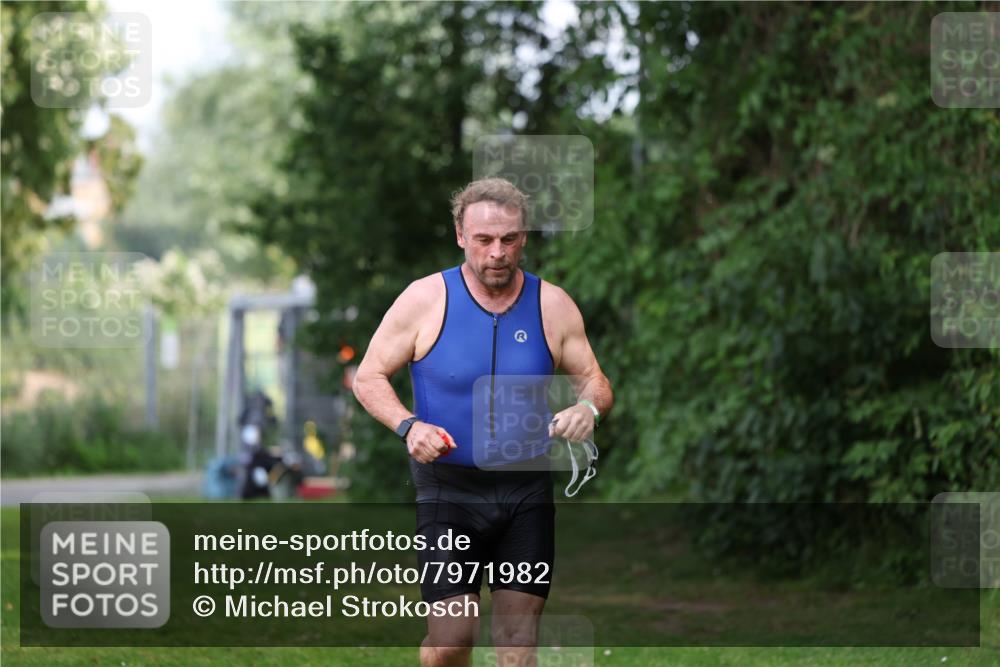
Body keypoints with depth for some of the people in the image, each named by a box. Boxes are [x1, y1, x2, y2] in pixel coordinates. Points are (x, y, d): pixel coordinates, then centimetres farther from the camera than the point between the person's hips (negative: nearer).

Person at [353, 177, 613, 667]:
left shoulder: (553, 306, 1)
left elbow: (595, 382, 10)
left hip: (527, 493, 2)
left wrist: (588, 408, -15)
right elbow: (369, 377, 1)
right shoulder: (425, 300, -4)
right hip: (448, 487, -2)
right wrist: (408, 426, -18)